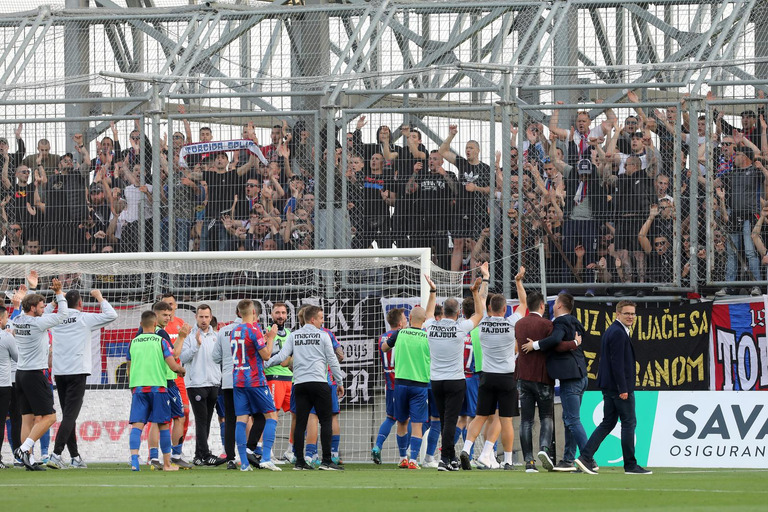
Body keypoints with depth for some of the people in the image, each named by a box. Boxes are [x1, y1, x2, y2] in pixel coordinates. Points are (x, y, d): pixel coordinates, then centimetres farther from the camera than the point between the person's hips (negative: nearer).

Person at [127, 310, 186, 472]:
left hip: (138, 387, 2)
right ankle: (167, 463, 14)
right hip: (158, 386, -2)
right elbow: (173, 366, -8)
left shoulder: (133, 343, 9)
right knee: (163, 425, 8)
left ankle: (134, 458, -24)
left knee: (137, 425, -3)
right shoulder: (160, 342, -2)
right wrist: (182, 370, 15)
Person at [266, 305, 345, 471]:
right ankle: (326, 461, -6)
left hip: (300, 383, 4)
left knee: (300, 423, 4)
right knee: (326, 420, 0)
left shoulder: (293, 336, 9)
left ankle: (299, 462, 1)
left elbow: (282, 356, 1)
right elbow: (332, 360, 3)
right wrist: (339, 382, 10)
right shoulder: (322, 336, 1)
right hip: (319, 382, -4)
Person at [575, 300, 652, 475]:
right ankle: (631, 465, 2)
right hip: (619, 385, -10)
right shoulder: (618, 333, -16)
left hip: (608, 386, 10)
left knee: (608, 423, 11)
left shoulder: (610, 331, 16)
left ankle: (585, 457, 3)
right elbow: (617, 362, -21)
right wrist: (622, 389, -21)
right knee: (629, 423, -2)